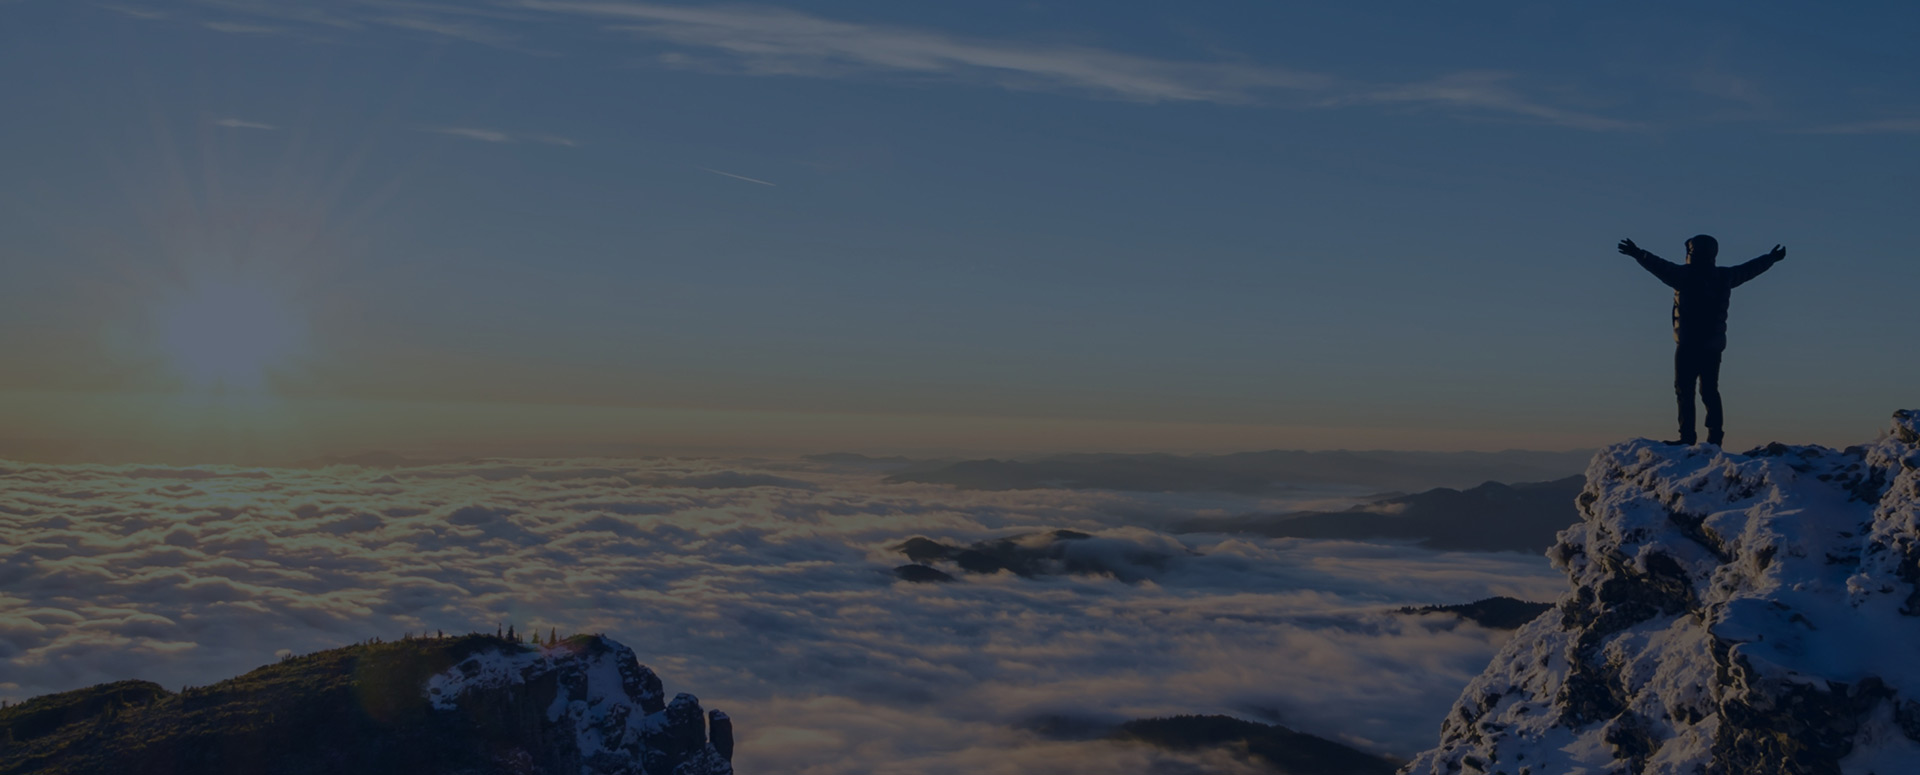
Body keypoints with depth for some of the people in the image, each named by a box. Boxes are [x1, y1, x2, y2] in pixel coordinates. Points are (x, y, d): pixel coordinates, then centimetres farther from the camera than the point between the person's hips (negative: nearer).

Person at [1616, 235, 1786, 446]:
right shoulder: (1723, 276, 11)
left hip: (1689, 344, -6)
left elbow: (1662, 267, -23)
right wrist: (1772, 258, 44)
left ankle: (1687, 435, -11)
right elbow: (1749, 270, 27)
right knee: (1710, 390, 12)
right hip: (1714, 344, 7)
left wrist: (1639, 254, -28)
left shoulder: (1687, 275, -9)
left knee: (1684, 389, -6)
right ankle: (1715, 435, 9)